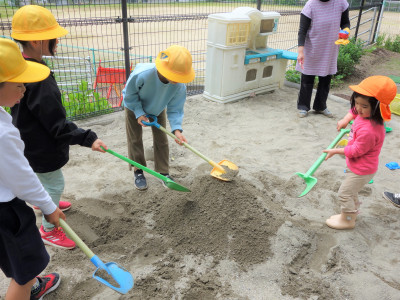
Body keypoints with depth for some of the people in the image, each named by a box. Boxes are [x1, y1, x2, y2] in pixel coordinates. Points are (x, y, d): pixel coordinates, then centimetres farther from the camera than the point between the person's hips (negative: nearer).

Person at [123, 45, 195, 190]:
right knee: (135, 139, 4)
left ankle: (164, 172, 20)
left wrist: (176, 129, -37)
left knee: (161, 139, 5)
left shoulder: (179, 86, -35)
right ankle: (138, 172, 21)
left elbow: (175, 108, -23)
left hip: (157, 108, 2)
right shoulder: (142, 74, -44)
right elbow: (130, 94, -25)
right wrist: (139, 113, -27)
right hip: (135, 106, -2)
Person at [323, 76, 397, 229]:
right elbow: (354, 111, 18)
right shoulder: (364, 113, -8)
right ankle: (352, 212, 48)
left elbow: (356, 151, -27)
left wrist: (335, 151, -15)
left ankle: (347, 220, 25)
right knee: (351, 191, 27)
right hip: (357, 166, 10)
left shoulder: (368, 130, -37)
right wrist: (346, 119, 4)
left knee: (345, 193, 5)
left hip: (361, 170, -10)